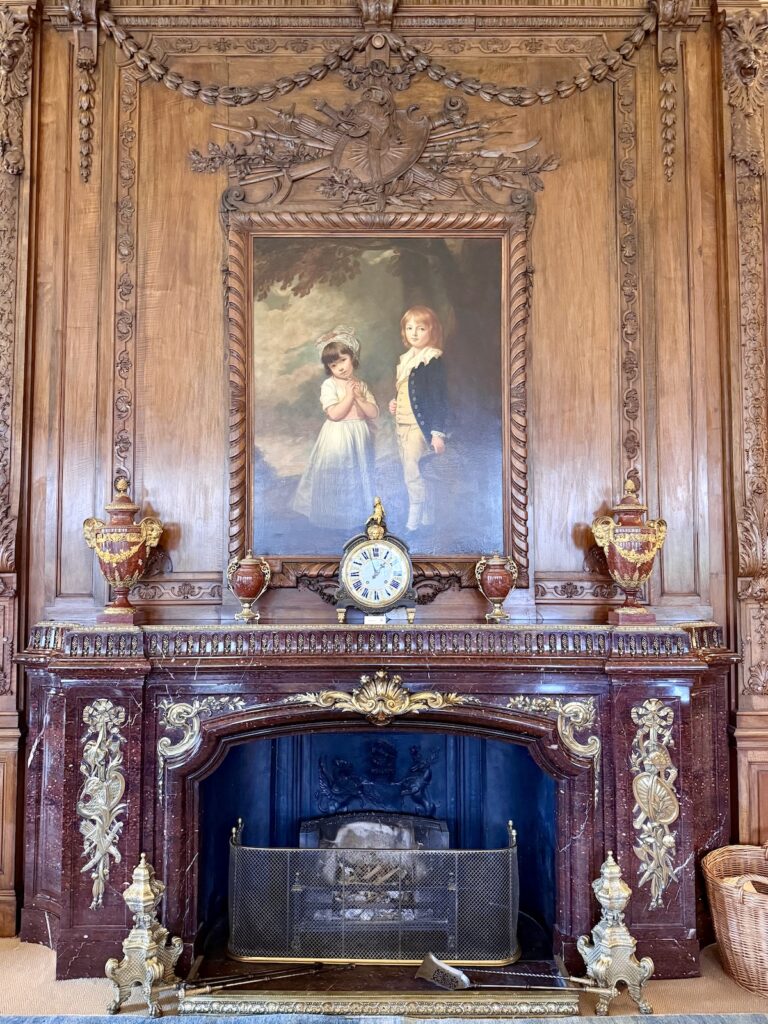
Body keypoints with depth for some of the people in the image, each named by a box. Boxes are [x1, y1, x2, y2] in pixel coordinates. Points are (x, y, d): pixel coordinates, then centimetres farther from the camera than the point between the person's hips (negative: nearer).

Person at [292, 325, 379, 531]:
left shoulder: (361, 385, 6)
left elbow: (374, 413, 1)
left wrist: (360, 398, -12)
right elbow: (334, 414, -20)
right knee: (336, 476, 1)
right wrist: (349, 396, -16)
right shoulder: (329, 385, -10)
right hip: (337, 437, -5)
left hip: (359, 437, 5)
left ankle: (357, 511, 31)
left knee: (358, 475, 15)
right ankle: (334, 514, 15)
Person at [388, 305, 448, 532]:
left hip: (420, 425, -8)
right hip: (402, 424, 8)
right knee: (414, 475, 12)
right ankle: (427, 520, 23)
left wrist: (438, 432, -18)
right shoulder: (404, 359, 14)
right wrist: (394, 404, 5)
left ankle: (413, 523, -3)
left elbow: (439, 398, -14)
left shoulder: (432, 360, -10)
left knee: (413, 475, -11)